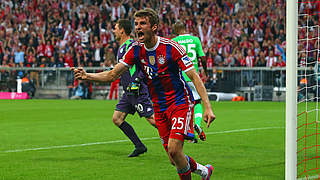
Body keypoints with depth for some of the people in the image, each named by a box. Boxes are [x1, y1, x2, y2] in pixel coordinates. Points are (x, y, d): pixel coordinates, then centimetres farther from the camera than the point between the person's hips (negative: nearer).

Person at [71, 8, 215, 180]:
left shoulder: (171, 47, -16)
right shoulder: (136, 50, -2)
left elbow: (195, 77, -16)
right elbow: (112, 75, 1)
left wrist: (208, 107, -24)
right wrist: (87, 75, -16)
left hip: (180, 102, -5)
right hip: (159, 107, 5)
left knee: (174, 150, -20)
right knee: (174, 160, 4)